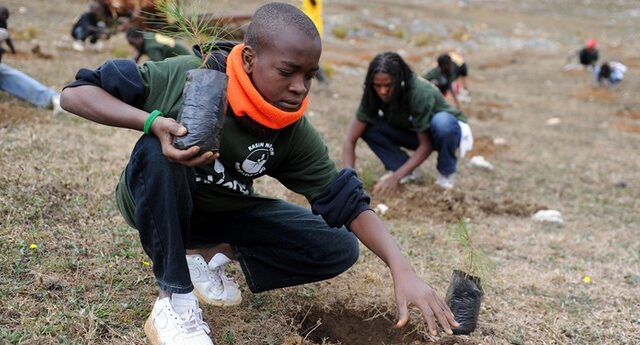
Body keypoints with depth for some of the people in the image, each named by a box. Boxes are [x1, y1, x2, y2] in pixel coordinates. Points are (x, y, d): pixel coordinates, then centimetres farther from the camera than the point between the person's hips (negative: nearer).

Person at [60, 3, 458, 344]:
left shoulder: (294, 133, -18)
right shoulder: (187, 76, -29)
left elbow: (346, 200, -18)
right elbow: (76, 93, -25)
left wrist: (402, 268, -33)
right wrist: (152, 122, -43)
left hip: (224, 214, 4)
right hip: (156, 206, -3)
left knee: (339, 249, -8)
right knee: (156, 152, -39)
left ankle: (213, 253, 4)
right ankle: (175, 301, -26)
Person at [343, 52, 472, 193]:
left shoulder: (420, 93, -35)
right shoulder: (373, 96, -22)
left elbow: (426, 145, -31)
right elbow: (350, 140, -24)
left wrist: (396, 177, -38)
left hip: (449, 127, -4)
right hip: (415, 133, 4)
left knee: (441, 122, -40)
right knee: (368, 126, -19)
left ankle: (446, 173, -13)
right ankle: (407, 171, -6)